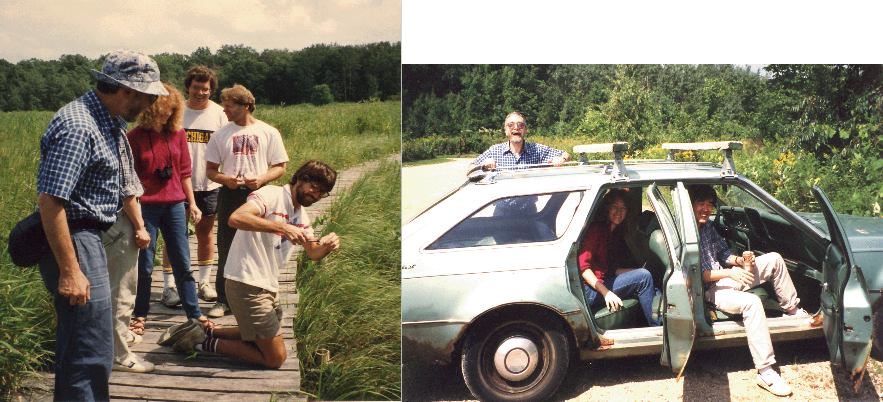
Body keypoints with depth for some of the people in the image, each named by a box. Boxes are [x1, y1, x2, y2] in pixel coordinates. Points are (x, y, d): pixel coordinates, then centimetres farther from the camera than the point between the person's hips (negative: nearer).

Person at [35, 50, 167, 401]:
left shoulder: (110, 122, 12)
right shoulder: (77, 127, -22)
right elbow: (49, 201, -27)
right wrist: (70, 271, -27)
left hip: (89, 237, 11)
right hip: (73, 241, -11)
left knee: (76, 342, 22)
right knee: (92, 355, -8)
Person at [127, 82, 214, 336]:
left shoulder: (177, 134, 6)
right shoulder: (135, 137, -3)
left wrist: (192, 203, 8)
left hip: (174, 205, 3)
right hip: (146, 206, -3)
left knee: (182, 263, 7)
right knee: (144, 265, 4)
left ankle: (194, 313, 15)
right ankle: (140, 315, 19)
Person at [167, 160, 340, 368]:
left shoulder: (301, 215, 14)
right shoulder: (271, 195, -14)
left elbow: (314, 253, 15)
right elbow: (236, 218, -30)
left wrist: (326, 246, -9)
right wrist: (282, 227, -34)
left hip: (268, 287, 10)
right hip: (247, 285, -10)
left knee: (265, 340, 23)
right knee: (275, 358, -6)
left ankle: (207, 331, 24)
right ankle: (205, 342, 2)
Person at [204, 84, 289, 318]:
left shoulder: (268, 133, 4)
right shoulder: (221, 135, 9)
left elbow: (280, 166, 6)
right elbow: (210, 169, 11)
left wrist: (261, 179, -12)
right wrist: (224, 178, -10)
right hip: (229, 195, 1)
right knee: (226, 248, 2)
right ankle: (223, 299, 11)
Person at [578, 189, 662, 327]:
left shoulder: (616, 234, 19)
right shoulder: (596, 229, -8)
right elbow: (583, 266, -16)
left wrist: (640, 271, 4)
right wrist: (606, 292, -24)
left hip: (606, 283, 8)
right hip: (590, 291, -8)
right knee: (644, 277, -19)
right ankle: (656, 328, -14)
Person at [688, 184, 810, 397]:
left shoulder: (706, 226, 11)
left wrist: (738, 260, -3)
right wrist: (729, 273, -29)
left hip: (729, 276, 10)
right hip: (712, 289, -10)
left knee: (774, 259, 8)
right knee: (751, 303, -37)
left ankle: (793, 310, 23)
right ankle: (765, 372, -35)